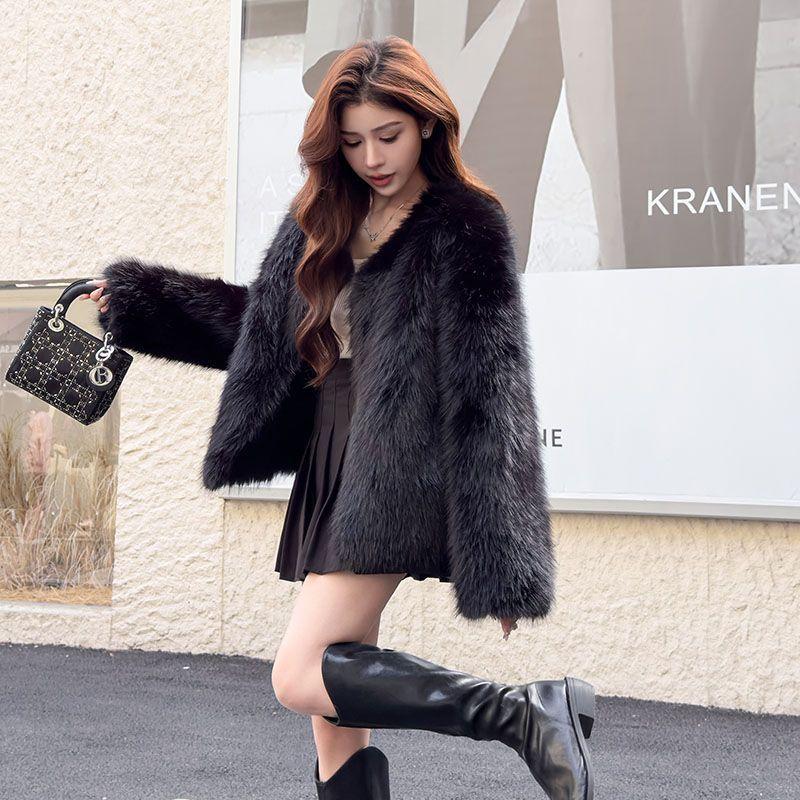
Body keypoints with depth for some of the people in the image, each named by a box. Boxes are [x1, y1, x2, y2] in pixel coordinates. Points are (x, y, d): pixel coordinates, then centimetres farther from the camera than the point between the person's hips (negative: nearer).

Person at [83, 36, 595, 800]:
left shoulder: (465, 230, -9)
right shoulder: (324, 223, 13)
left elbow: (489, 397, -15)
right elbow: (266, 327, 27)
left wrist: (503, 562, -19)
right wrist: (142, 300, 30)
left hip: (395, 476, -8)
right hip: (330, 471, 8)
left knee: (301, 676, -17)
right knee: (335, 710, 8)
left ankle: (526, 714, -14)